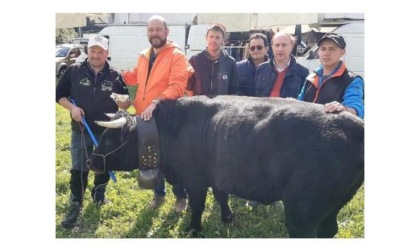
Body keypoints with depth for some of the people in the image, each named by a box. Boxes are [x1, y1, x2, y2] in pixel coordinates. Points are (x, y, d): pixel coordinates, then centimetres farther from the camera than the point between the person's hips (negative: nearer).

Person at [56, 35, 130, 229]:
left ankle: (99, 194, 40)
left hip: (108, 132, 1)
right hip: (80, 131, -1)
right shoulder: (74, 71, -4)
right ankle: (75, 207, 10)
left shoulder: (114, 76, -3)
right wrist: (72, 107, -14)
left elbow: (129, 97, 8)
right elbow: (59, 94, 2)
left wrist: (120, 108, -13)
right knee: (79, 170, 0)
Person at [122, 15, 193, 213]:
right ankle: (158, 194, 35)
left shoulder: (176, 56, -12)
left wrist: (156, 102, -34)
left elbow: (177, 87, -24)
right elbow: (135, 77, 27)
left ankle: (181, 196, 24)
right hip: (145, 118, 7)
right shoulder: (143, 57, 10)